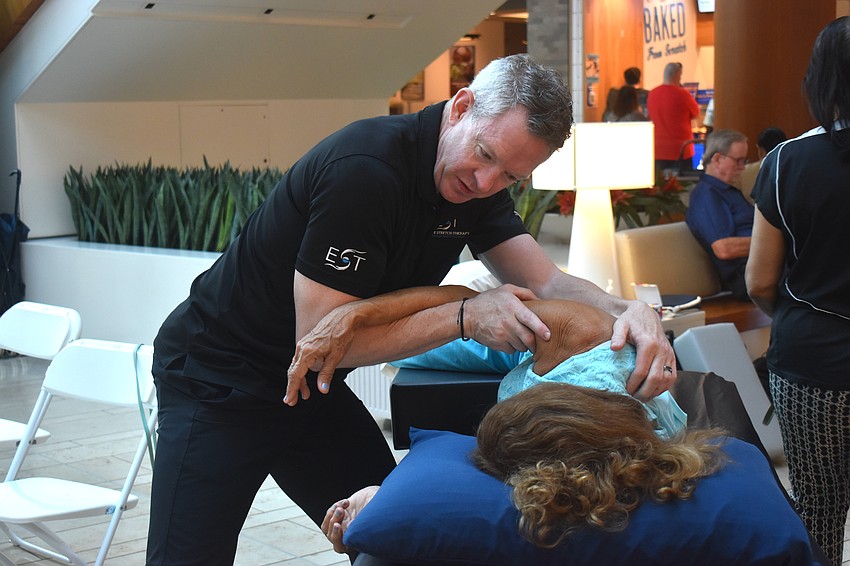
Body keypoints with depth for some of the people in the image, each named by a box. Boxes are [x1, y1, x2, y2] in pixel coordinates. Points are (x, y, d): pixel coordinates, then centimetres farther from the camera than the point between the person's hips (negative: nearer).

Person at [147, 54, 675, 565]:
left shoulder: (474, 180, -3)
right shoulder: (366, 170, -29)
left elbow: (545, 282, -5)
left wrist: (629, 309, -26)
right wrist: (465, 316, -30)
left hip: (312, 390, 7)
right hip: (216, 381, -7)